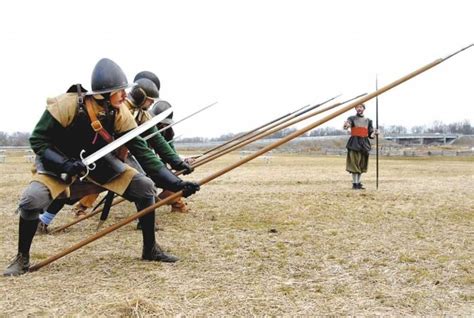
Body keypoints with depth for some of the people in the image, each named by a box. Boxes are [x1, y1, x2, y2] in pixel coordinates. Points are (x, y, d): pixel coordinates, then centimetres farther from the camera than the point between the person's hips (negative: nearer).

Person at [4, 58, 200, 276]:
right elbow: (37, 140, -19)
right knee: (31, 200, -28)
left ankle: (150, 249, 5)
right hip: (60, 162, -3)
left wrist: (176, 184, -25)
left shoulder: (120, 113, -19)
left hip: (100, 162, 3)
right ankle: (22, 258, -2)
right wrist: (65, 164, -36)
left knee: (145, 187, -12)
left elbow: (142, 152, -18)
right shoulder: (68, 104, -29)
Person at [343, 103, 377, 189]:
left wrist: (373, 134, -8)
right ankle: (355, 183, -4)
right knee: (354, 163, -8)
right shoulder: (352, 118, 1)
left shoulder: (368, 120, 13)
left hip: (364, 143, 4)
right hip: (355, 143, -4)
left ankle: (358, 182, 20)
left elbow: (370, 133, 15)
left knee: (362, 164, 8)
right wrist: (346, 125, -44)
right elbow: (346, 125, -20)